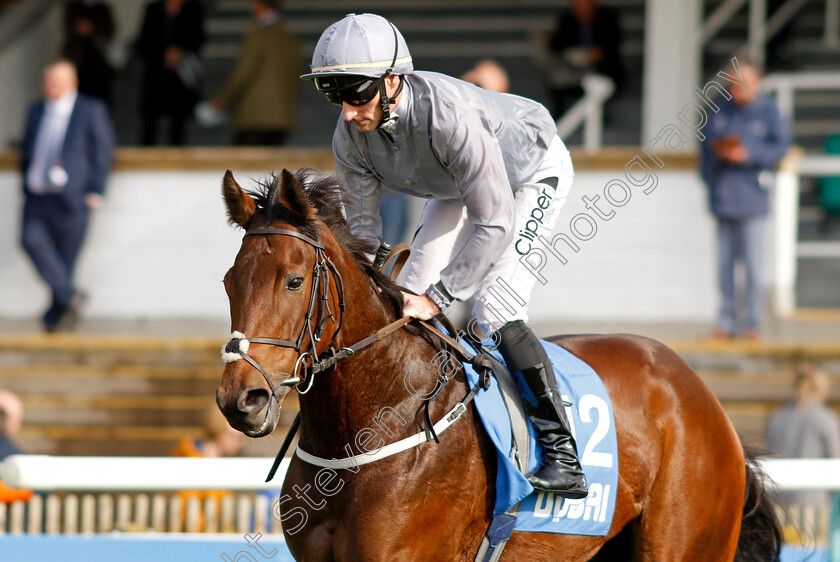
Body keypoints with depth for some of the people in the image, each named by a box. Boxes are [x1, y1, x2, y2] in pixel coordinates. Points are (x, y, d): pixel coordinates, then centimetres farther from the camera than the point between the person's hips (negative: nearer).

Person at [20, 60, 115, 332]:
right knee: (31, 239, -19)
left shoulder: (91, 110, 1)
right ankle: (70, 295, -11)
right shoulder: (36, 111, 15)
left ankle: (57, 313, 14)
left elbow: (103, 152, 0)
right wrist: (26, 185, 13)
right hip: (38, 196, 4)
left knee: (65, 257, -2)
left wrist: (95, 192, -6)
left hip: (70, 197, -4)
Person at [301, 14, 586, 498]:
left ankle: (563, 456, -21)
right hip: (458, 187, 7)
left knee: (495, 315, -21)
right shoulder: (351, 137, -23)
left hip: (533, 176, -7)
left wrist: (437, 298, -40)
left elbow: (495, 224, -39)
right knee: (409, 300, 3)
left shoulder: (451, 116, -44)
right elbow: (363, 226, -12)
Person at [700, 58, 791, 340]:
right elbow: (707, 144, 13)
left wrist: (748, 155, -15)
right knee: (725, 261, 6)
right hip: (723, 197, 4)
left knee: (753, 263, -4)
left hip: (751, 197, -4)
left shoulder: (768, 110, -2)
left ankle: (754, 321, 4)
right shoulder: (720, 110, 8)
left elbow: (781, 145, -5)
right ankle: (726, 321, 12)